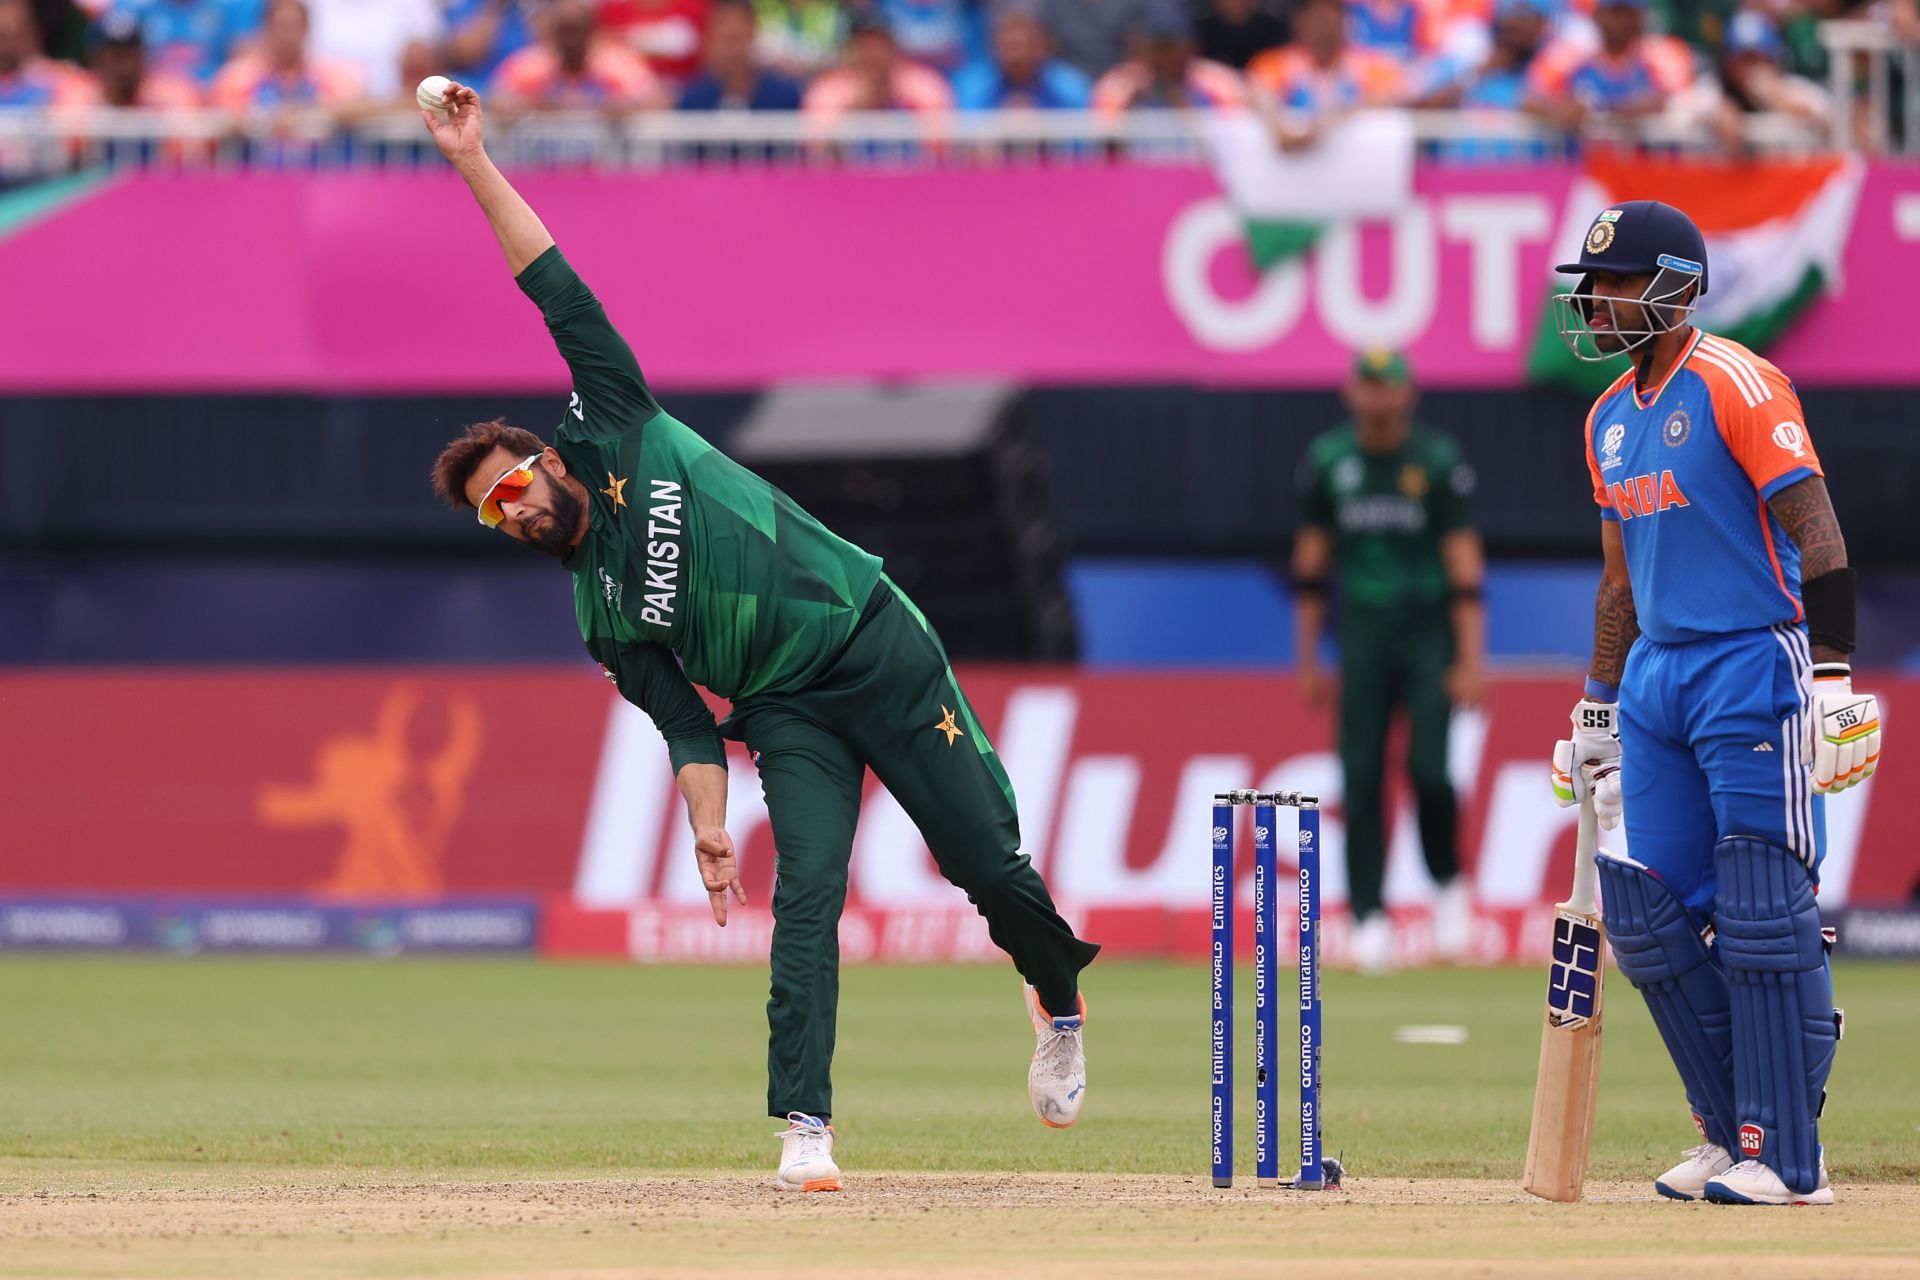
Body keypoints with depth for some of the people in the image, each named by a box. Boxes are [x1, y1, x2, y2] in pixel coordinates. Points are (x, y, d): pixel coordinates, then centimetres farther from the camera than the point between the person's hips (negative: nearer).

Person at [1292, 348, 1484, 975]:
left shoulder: (1439, 460, -5)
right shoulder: (1328, 459, 4)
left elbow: (1464, 562, -8)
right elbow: (1311, 562, 9)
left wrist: (1470, 660, -14)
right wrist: (1306, 659, 7)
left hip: (1430, 628, -3)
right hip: (1363, 632, 3)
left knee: (1428, 766, -13)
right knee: (1361, 775, -4)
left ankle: (1448, 882, 13)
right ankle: (1369, 916, 0)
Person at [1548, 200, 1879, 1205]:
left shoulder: (1735, 385, -10)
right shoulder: (1611, 418, 16)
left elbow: (1817, 532, -15)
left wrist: (1833, 679, -22)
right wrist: (1597, 709, 23)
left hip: (1753, 669, -9)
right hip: (1658, 677, 9)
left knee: (1761, 918, -9)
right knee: (1646, 917, 5)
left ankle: (1787, 1160, -5)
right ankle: (1733, 1134, 15)